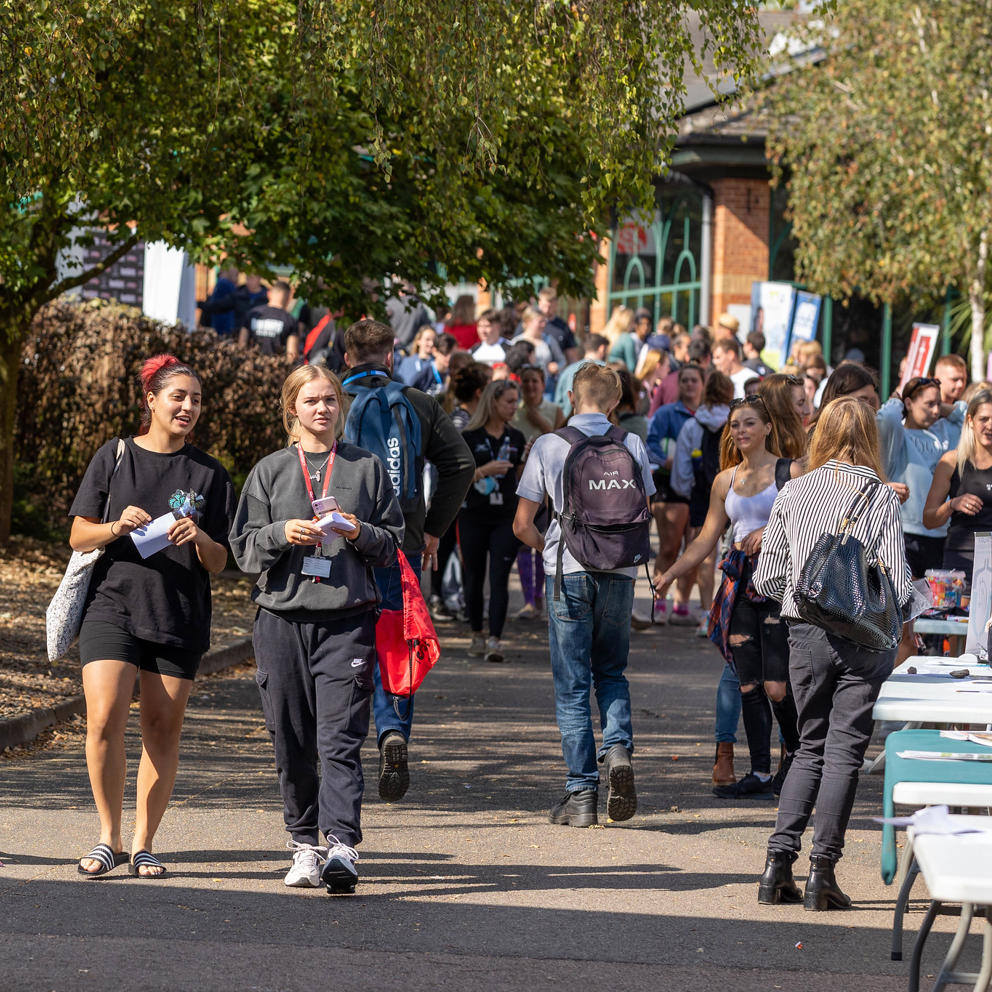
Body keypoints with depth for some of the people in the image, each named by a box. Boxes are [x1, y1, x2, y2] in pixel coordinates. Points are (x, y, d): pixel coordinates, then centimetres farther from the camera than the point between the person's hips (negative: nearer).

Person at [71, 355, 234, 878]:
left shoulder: (209, 474, 8)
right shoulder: (114, 457, 7)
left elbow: (219, 564, 8)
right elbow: (78, 536, 7)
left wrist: (200, 538, -13)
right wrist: (117, 527, -12)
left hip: (180, 616, 1)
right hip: (113, 604, -1)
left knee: (163, 727, 0)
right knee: (104, 719, -14)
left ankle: (143, 843, 11)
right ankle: (109, 838, -1)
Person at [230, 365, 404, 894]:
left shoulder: (366, 467, 10)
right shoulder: (270, 471, 12)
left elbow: (393, 542, 11)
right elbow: (244, 548, 8)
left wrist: (359, 534, -9)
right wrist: (282, 533, -11)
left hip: (347, 618, -2)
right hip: (282, 617, 2)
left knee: (340, 739, -13)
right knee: (292, 743, 4)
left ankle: (341, 848, -21)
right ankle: (305, 844, 16)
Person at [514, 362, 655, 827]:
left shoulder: (548, 446, -1)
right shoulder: (632, 445, 2)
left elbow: (522, 524, 0)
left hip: (567, 570, -2)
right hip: (619, 573, 2)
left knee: (572, 685, 3)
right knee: (611, 672, 18)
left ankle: (581, 795, 0)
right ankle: (618, 749, -9)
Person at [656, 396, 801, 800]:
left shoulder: (790, 472, 0)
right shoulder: (726, 481, 14)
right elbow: (707, 539, 16)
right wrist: (670, 574, 8)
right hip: (741, 584, 5)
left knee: (776, 686, -10)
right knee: (748, 685, 0)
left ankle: (795, 753, 16)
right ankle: (761, 774, 3)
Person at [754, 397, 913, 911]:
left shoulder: (792, 493, 2)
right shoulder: (883, 497, -6)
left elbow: (766, 579, 3)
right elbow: (898, 585, -9)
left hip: (806, 633, 3)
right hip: (865, 635, -2)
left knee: (810, 748, 14)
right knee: (844, 751, 2)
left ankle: (778, 862, 5)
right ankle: (821, 871, -1)